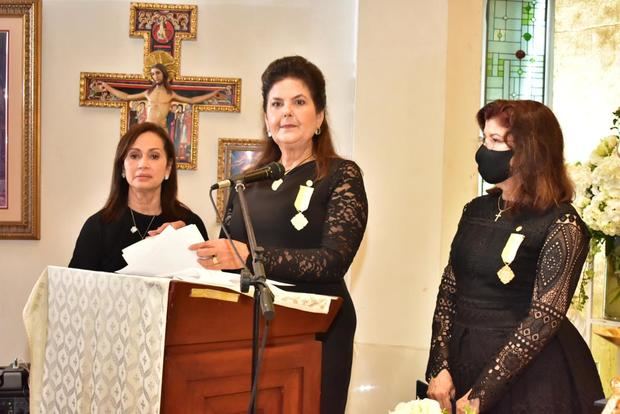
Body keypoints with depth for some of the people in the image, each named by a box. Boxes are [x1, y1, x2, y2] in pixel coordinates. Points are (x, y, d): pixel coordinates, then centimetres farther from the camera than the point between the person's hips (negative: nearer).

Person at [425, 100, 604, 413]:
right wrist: (440, 367, -7)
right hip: (465, 361, 6)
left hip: (529, 376, -5)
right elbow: (448, 290, 3)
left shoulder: (562, 225, -14)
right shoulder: (476, 210, 4)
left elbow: (544, 318, -18)